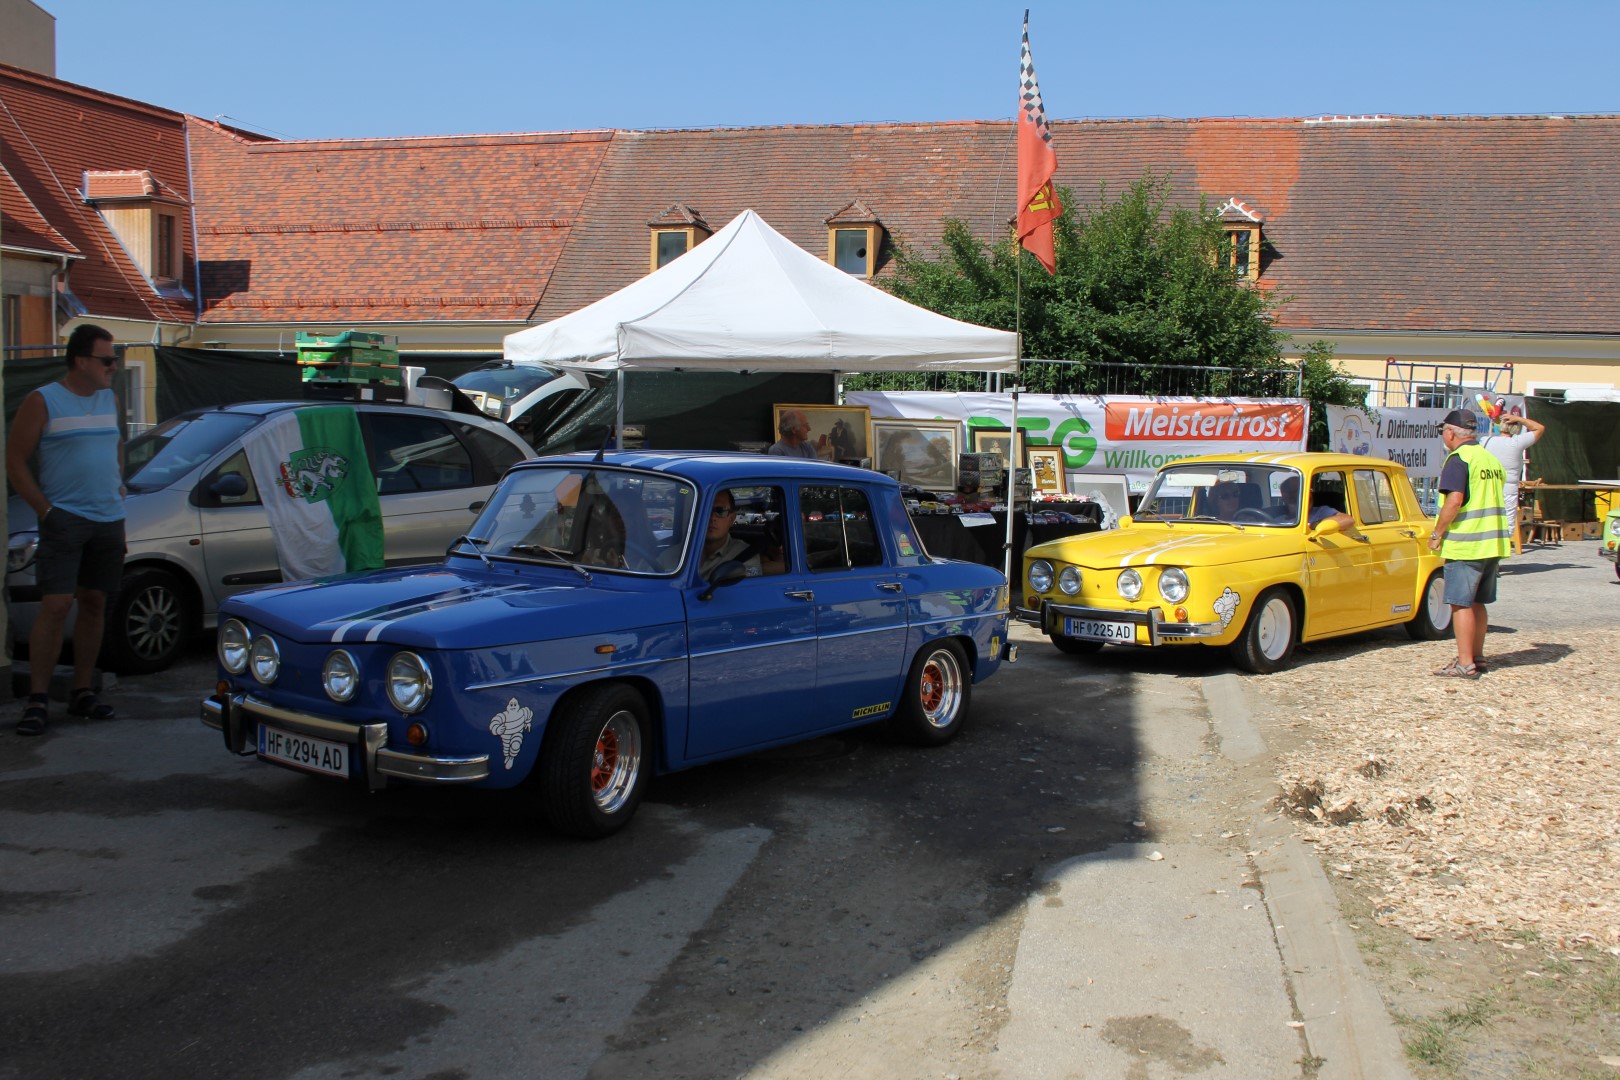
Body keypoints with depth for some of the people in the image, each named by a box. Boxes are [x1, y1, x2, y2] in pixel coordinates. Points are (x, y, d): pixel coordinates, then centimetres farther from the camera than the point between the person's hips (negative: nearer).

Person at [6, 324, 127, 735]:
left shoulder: (110, 399, 12)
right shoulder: (42, 402, -6)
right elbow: (15, 462, -5)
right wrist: (46, 509, -11)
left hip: (109, 519, 6)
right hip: (64, 520, -6)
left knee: (94, 604, 9)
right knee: (56, 605, -12)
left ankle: (82, 691, 19)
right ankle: (37, 699, -7)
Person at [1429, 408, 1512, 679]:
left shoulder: (1458, 459, -12)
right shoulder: (1492, 459, 15)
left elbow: (1455, 500, -22)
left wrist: (1437, 534, -13)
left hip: (1465, 545, -8)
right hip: (1493, 543, 8)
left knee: (1461, 604, -4)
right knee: (1477, 603, 16)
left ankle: (1465, 664, -5)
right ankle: (1477, 657, 22)